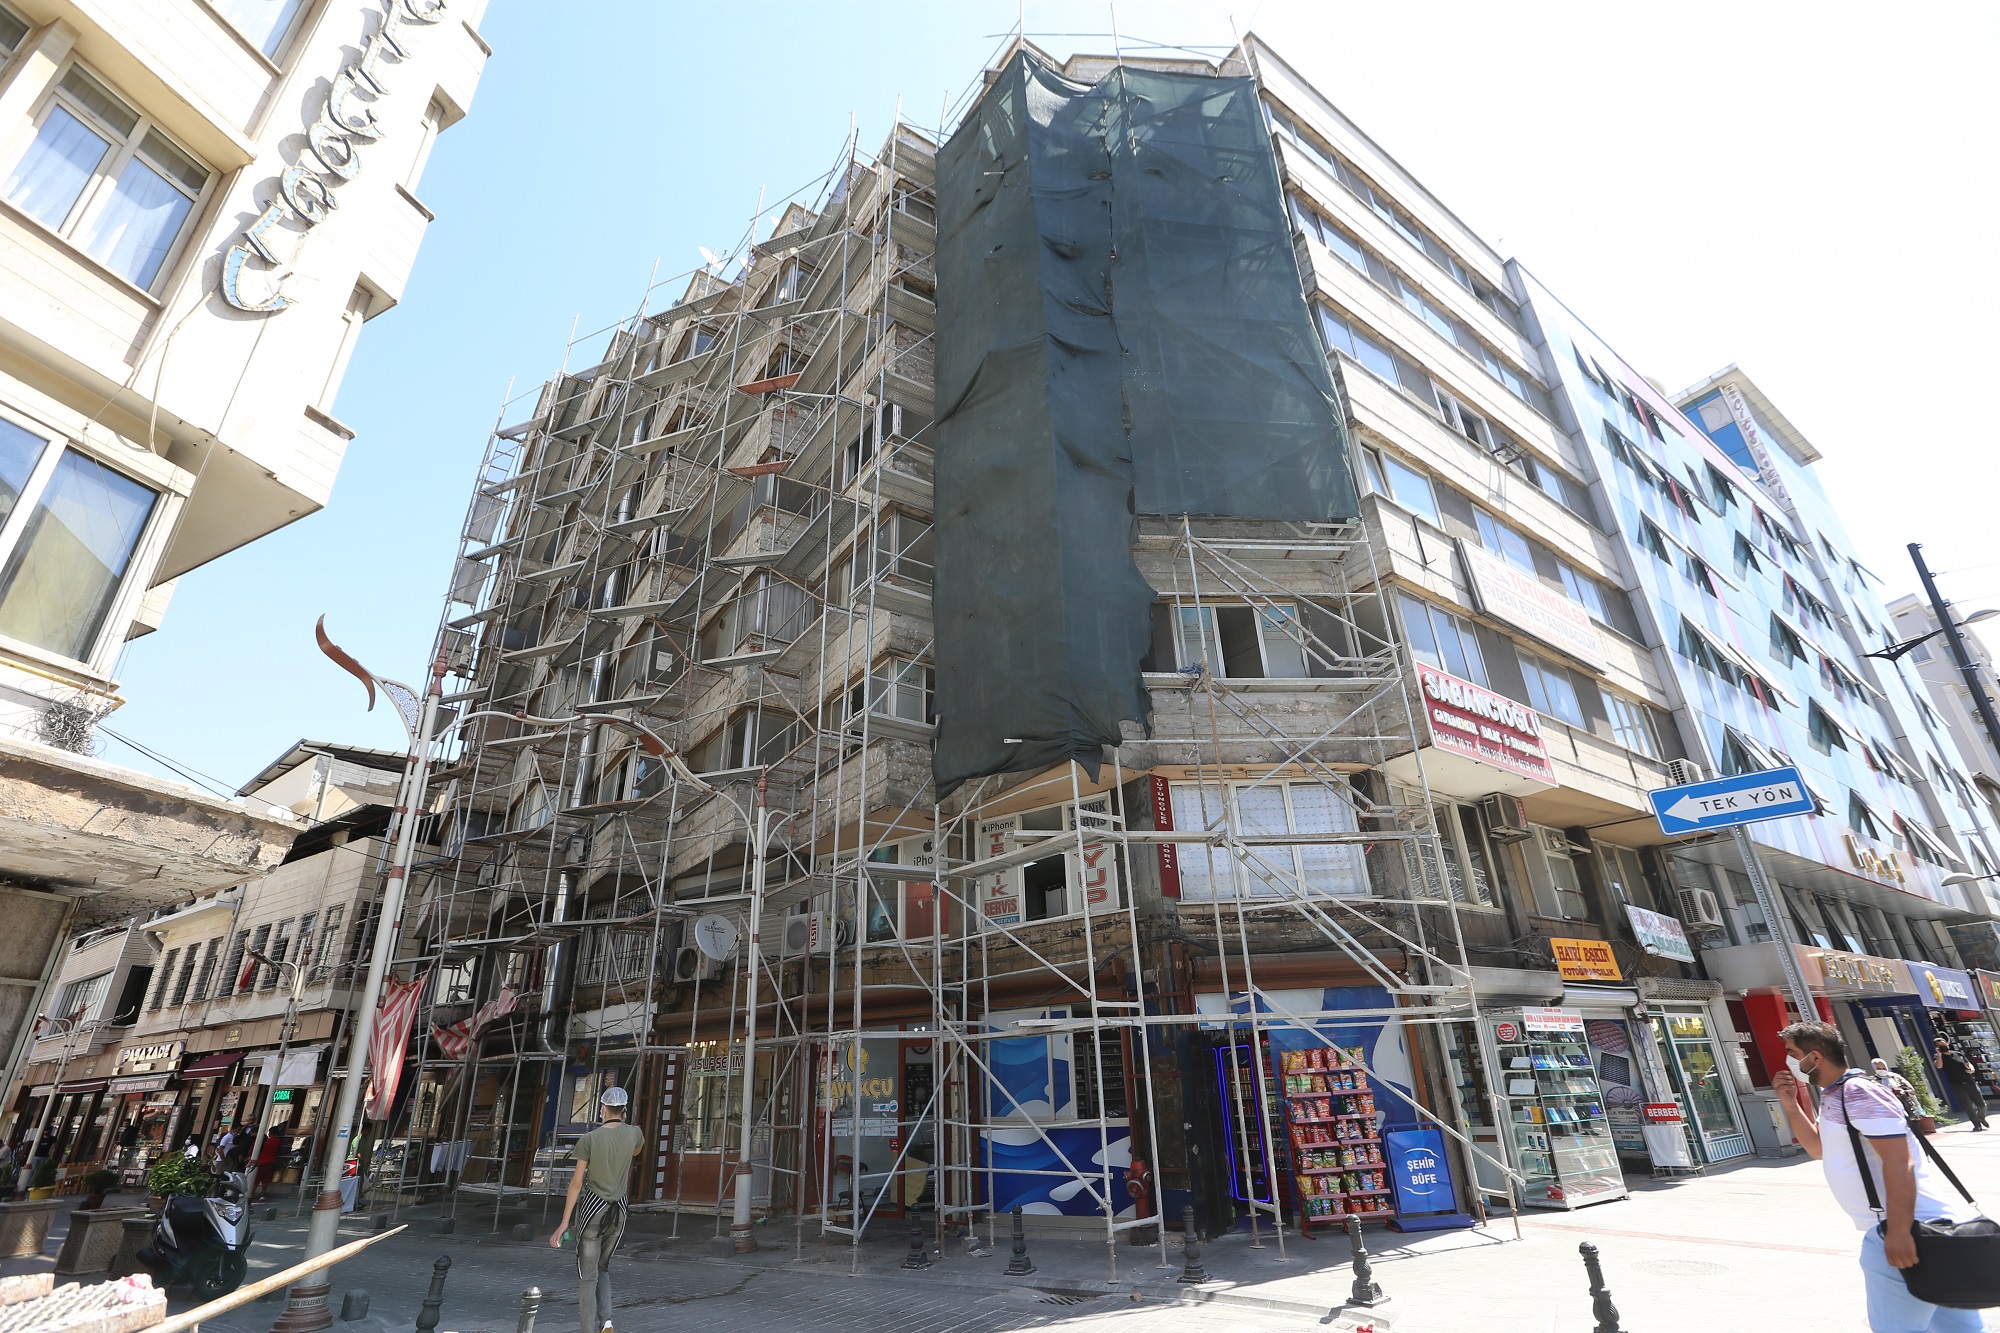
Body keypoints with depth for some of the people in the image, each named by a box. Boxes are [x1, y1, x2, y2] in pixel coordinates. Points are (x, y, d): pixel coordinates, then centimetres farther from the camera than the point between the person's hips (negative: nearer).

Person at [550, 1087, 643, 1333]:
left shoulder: (589, 1139, -11)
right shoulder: (634, 1133, -3)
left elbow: (576, 1182, -11)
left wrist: (564, 1222, -7)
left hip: (592, 1207, -3)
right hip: (618, 1210, 3)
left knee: (587, 1275, 7)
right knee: (603, 1267, 22)